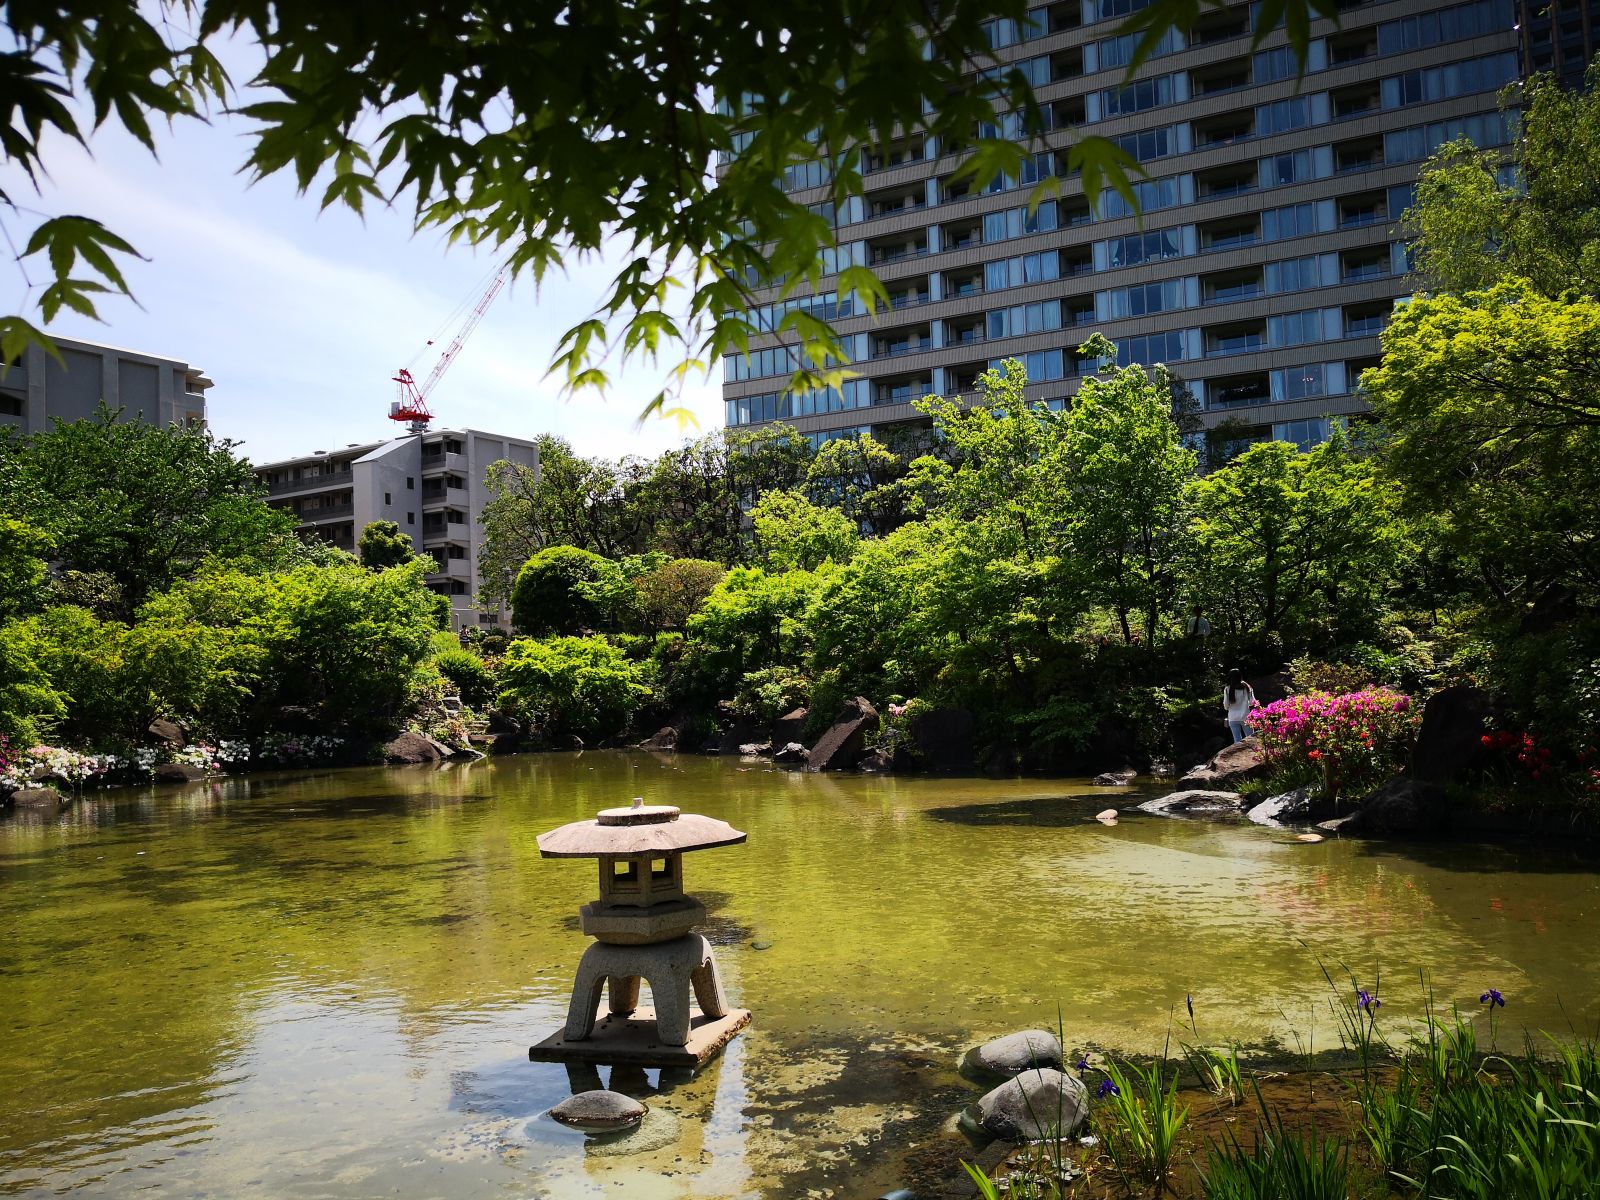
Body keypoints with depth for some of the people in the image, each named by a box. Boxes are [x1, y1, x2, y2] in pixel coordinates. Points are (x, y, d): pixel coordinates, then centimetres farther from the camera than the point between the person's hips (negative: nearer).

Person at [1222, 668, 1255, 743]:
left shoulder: (1227, 689, -7)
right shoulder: (1246, 687, -5)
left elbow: (1226, 706, -4)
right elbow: (1252, 702, -4)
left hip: (1233, 719, 0)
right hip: (1245, 717, 0)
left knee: (1238, 741, 5)